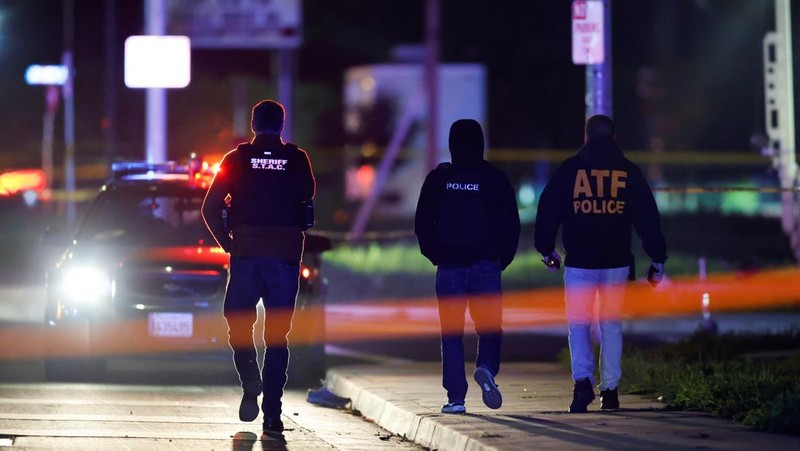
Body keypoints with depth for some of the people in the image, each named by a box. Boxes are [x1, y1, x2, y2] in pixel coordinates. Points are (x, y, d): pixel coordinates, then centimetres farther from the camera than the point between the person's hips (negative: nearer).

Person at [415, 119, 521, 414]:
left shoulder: (438, 179, 1)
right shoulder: (494, 179, 0)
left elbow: (422, 224, 3)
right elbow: (511, 224, 0)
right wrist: (502, 259, 11)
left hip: (449, 267, 0)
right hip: (486, 265, 0)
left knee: (451, 333, 5)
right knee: (489, 326, 9)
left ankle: (456, 397, -1)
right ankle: (486, 368, -21)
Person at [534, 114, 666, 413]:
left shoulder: (569, 169, 1)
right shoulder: (629, 172, 4)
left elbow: (548, 210, 4)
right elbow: (648, 217, 4)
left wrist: (546, 250, 16)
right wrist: (658, 258, 9)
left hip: (579, 262, -1)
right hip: (617, 262, 1)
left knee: (578, 324, 3)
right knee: (611, 325, 12)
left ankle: (583, 380, -19)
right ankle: (610, 389, 12)